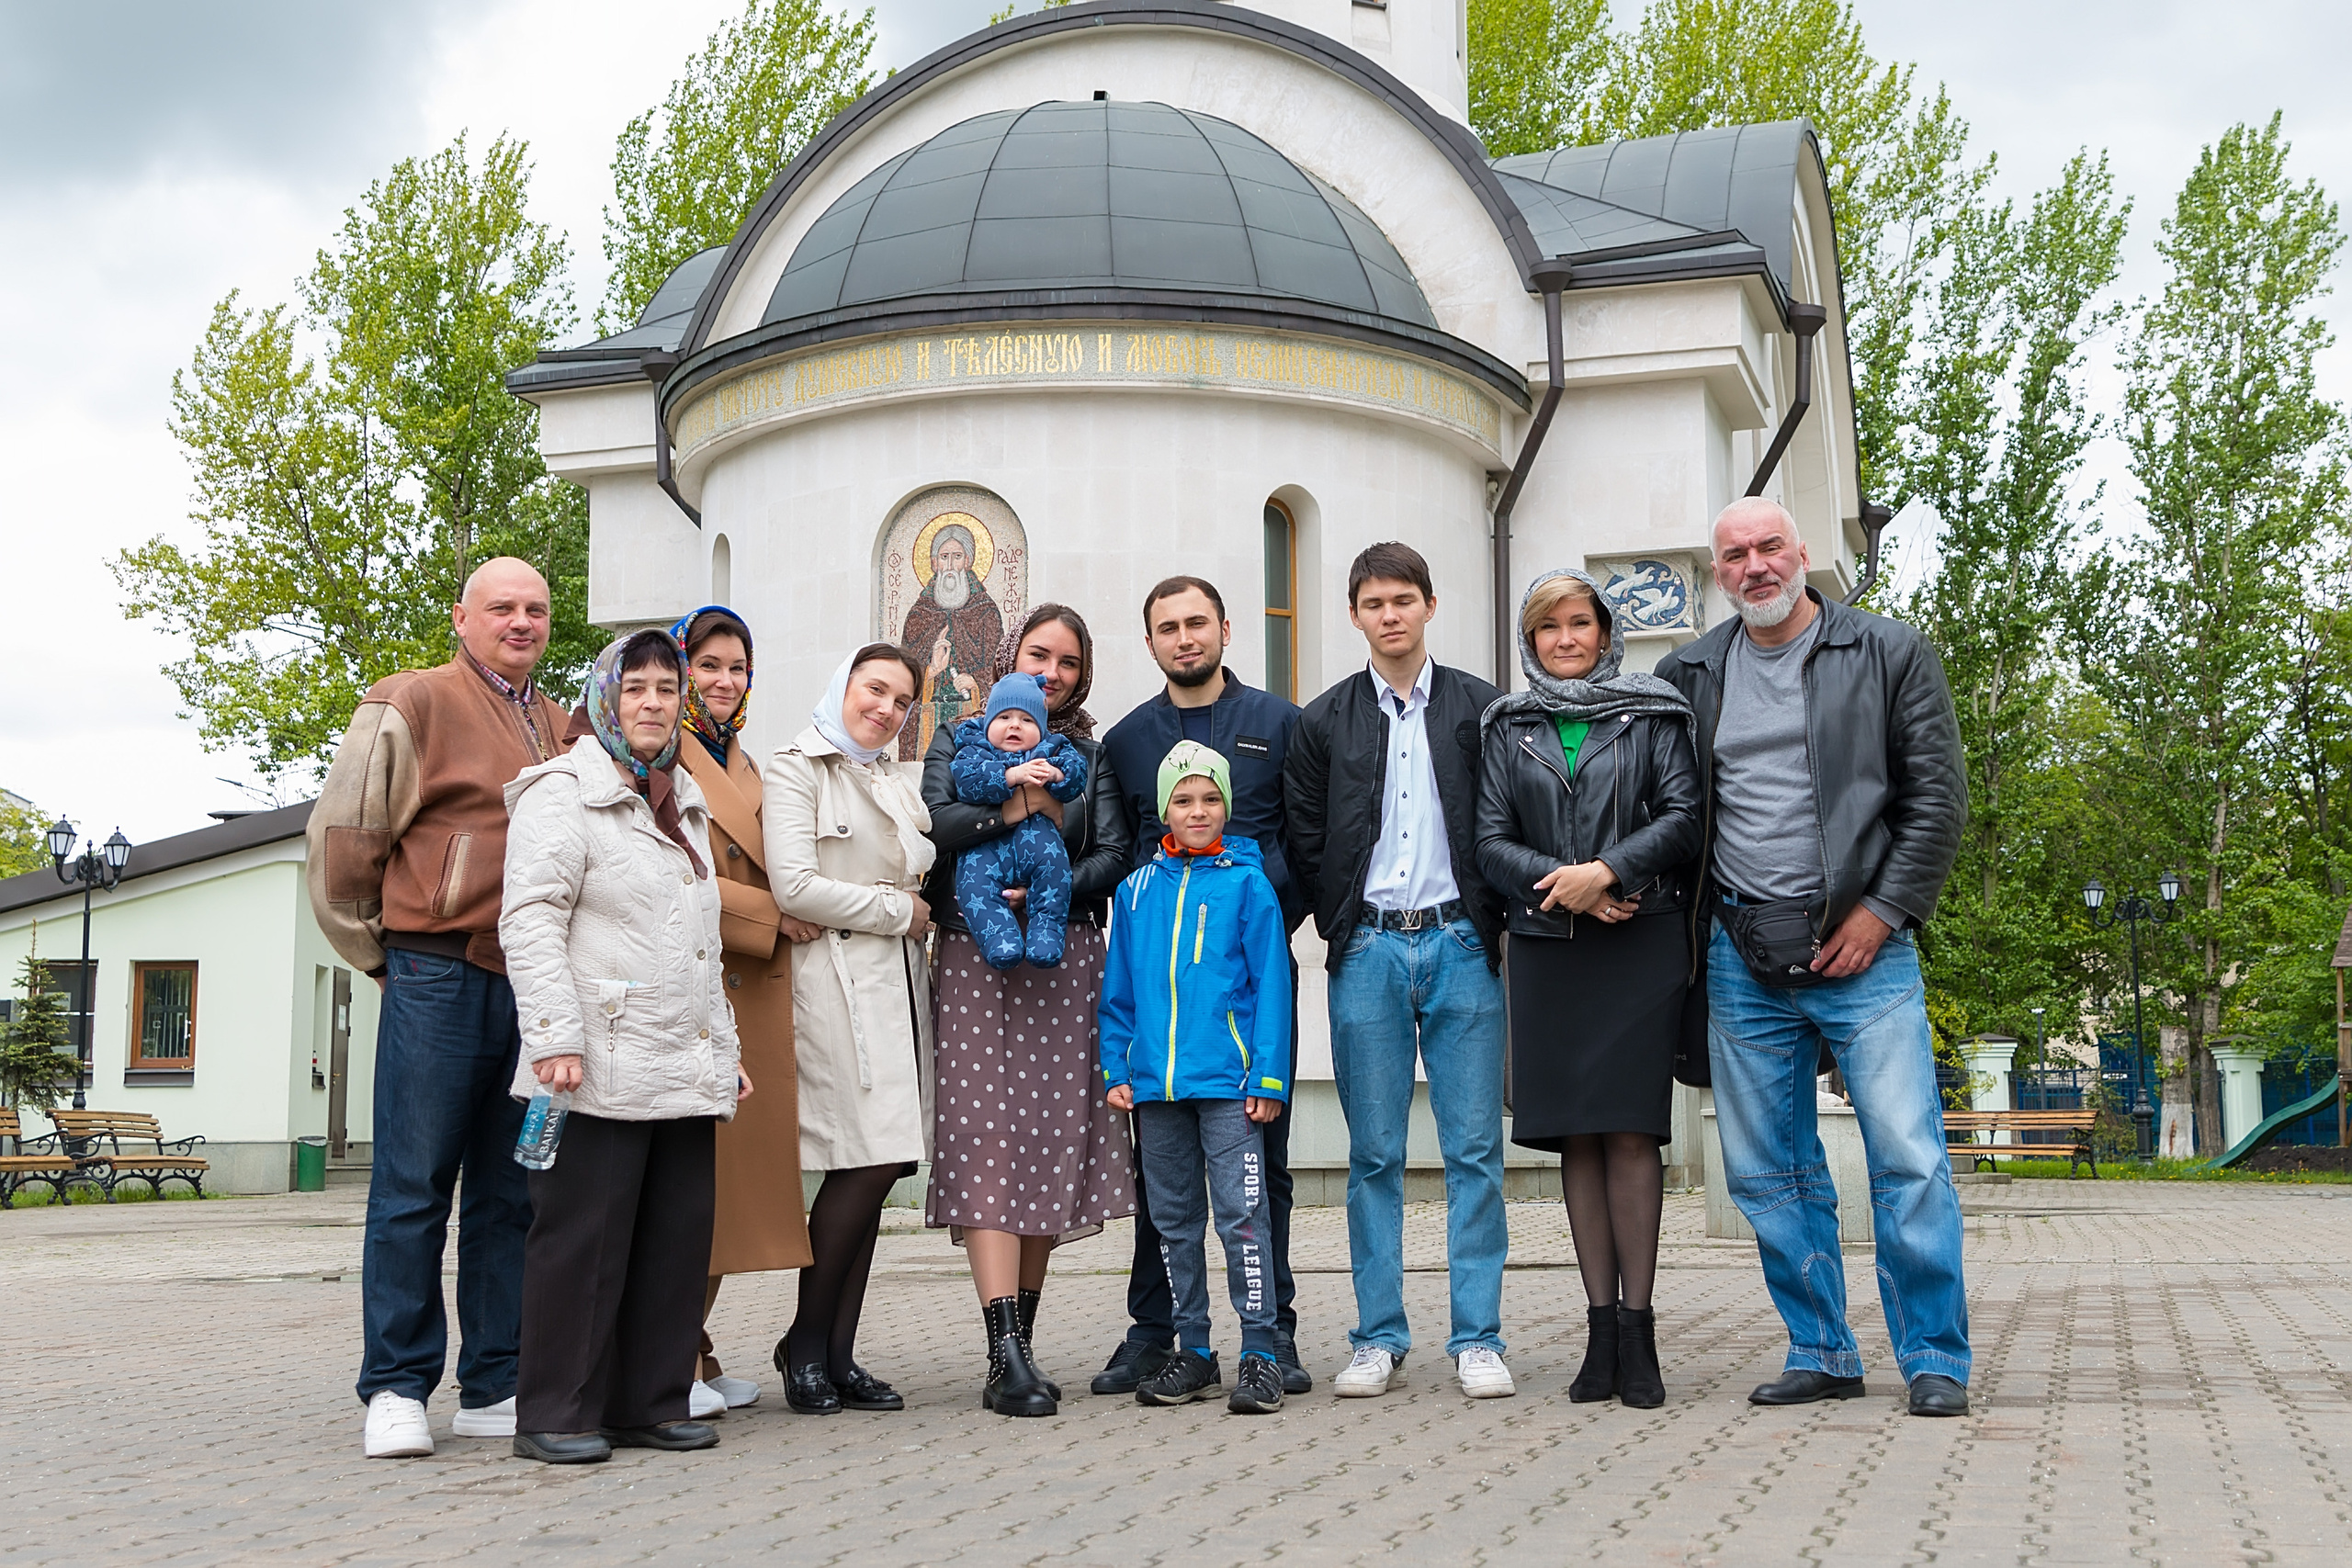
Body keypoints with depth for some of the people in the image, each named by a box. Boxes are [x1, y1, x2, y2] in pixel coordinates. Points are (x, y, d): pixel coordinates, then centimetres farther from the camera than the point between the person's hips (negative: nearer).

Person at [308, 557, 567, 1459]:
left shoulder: (561, 731, 18)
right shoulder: (414, 706, -1)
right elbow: (340, 836, -3)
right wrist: (377, 954, 1)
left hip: (533, 990, 6)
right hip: (439, 984, -6)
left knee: (511, 1196, 8)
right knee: (414, 1190, -2)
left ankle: (495, 1386, 15)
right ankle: (396, 1391, 4)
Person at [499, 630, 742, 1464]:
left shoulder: (686, 805, 23)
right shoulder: (562, 792, -1)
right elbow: (531, 922, -10)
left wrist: (725, 1045, 22)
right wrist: (556, 1037, -19)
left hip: (685, 1070, 7)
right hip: (603, 1068, -7)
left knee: (678, 1233, 6)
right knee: (584, 1235, -4)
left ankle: (650, 1402, 15)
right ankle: (556, 1414, 4)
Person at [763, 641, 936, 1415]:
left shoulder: (898, 785, 23)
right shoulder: (795, 771, -1)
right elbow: (794, 886, -12)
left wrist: (921, 909, 5)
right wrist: (900, 910, -5)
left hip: (897, 985, 7)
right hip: (836, 983, -7)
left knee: (874, 1168, 3)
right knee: (869, 1162, -13)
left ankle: (838, 1355, 8)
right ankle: (806, 1342, 2)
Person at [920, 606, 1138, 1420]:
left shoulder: (1089, 756, 18)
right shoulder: (959, 741, 14)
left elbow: (1113, 855, 5)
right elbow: (933, 822, -4)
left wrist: (1055, 889, -11)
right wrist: (1013, 811, -17)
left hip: (1066, 960, 2)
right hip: (976, 957, -2)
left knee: (1055, 1138, -2)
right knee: (985, 1140, -12)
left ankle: (1020, 1342, 8)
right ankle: (1008, 1354, -17)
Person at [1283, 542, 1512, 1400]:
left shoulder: (1482, 709, 7)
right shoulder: (1323, 722, 9)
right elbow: (1305, 844, 8)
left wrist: (1491, 923, -2)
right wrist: (1343, 931, 2)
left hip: (1461, 947, -1)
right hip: (1367, 953, 1)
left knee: (1474, 1150, 0)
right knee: (1373, 1153, 4)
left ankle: (1476, 1338, 7)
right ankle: (1379, 1338, 12)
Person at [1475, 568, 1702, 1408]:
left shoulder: (1654, 714, 9)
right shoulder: (1508, 728, 14)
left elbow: (1684, 815, -1)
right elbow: (1491, 838, 6)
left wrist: (1608, 870, -14)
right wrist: (1558, 883, -10)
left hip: (1642, 940, -2)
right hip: (1548, 947, 2)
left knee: (1630, 1130, -8)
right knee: (1576, 1135, 2)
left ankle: (1638, 1329, -2)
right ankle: (1601, 1330, 7)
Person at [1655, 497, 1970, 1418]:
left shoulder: (1892, 654, 3)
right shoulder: (1689, 676, 11)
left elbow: (1938, 797, 0)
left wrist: (1880, 912, -7)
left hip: (1861, 945, -3)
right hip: (1742, 957, 3)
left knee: (1909, 1159, -7)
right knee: (1768, 1173, 6)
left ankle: (1935, 1360, 4)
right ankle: (1822, 1355, 18)